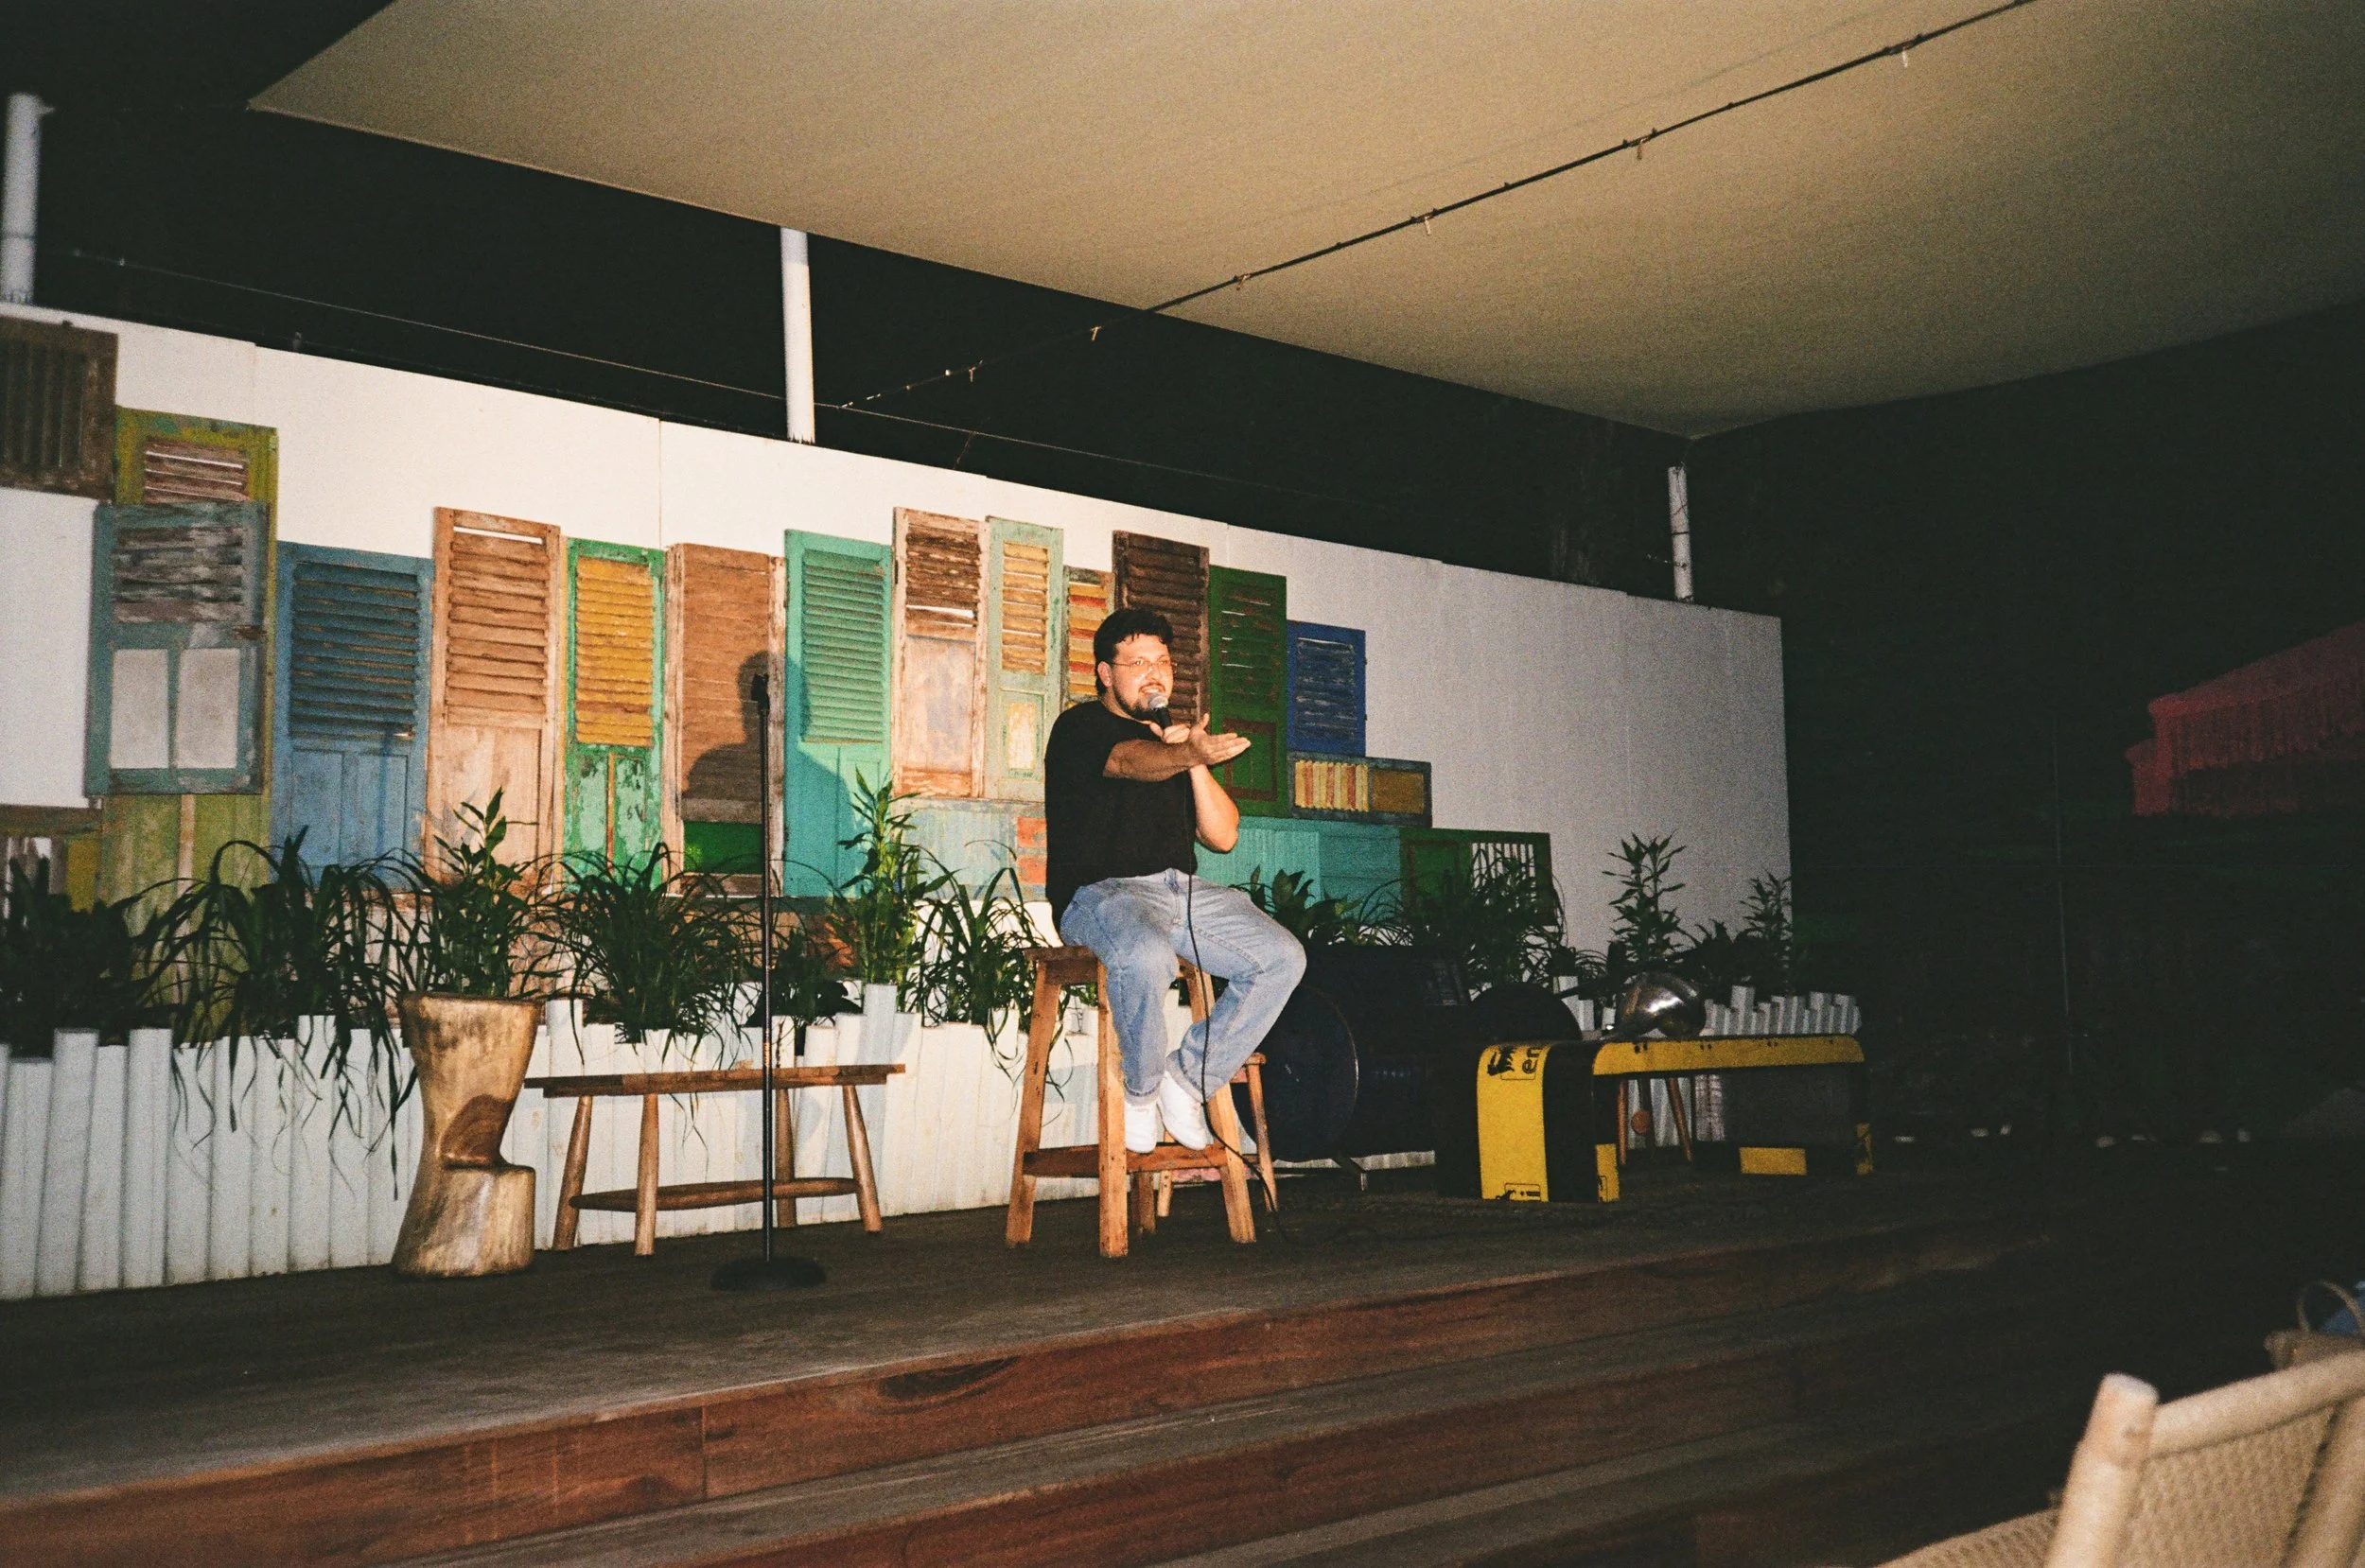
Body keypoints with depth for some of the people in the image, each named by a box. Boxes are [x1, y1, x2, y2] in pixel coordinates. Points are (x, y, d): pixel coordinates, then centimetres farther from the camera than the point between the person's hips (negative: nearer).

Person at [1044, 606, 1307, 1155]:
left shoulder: (1175, 736, 21)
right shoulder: (1080, 727, 2)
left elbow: (1223, 836, 12)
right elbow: (1130, 761, -24)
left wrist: (1196, 763, -3)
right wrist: (1188, 755, -45)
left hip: (1183, 891, 7)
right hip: (1101, 892, -7)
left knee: (1283, 957, -11)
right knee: (1146, 956, -38)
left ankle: (1188, 1075, -1)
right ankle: (1140, 1090, -12)